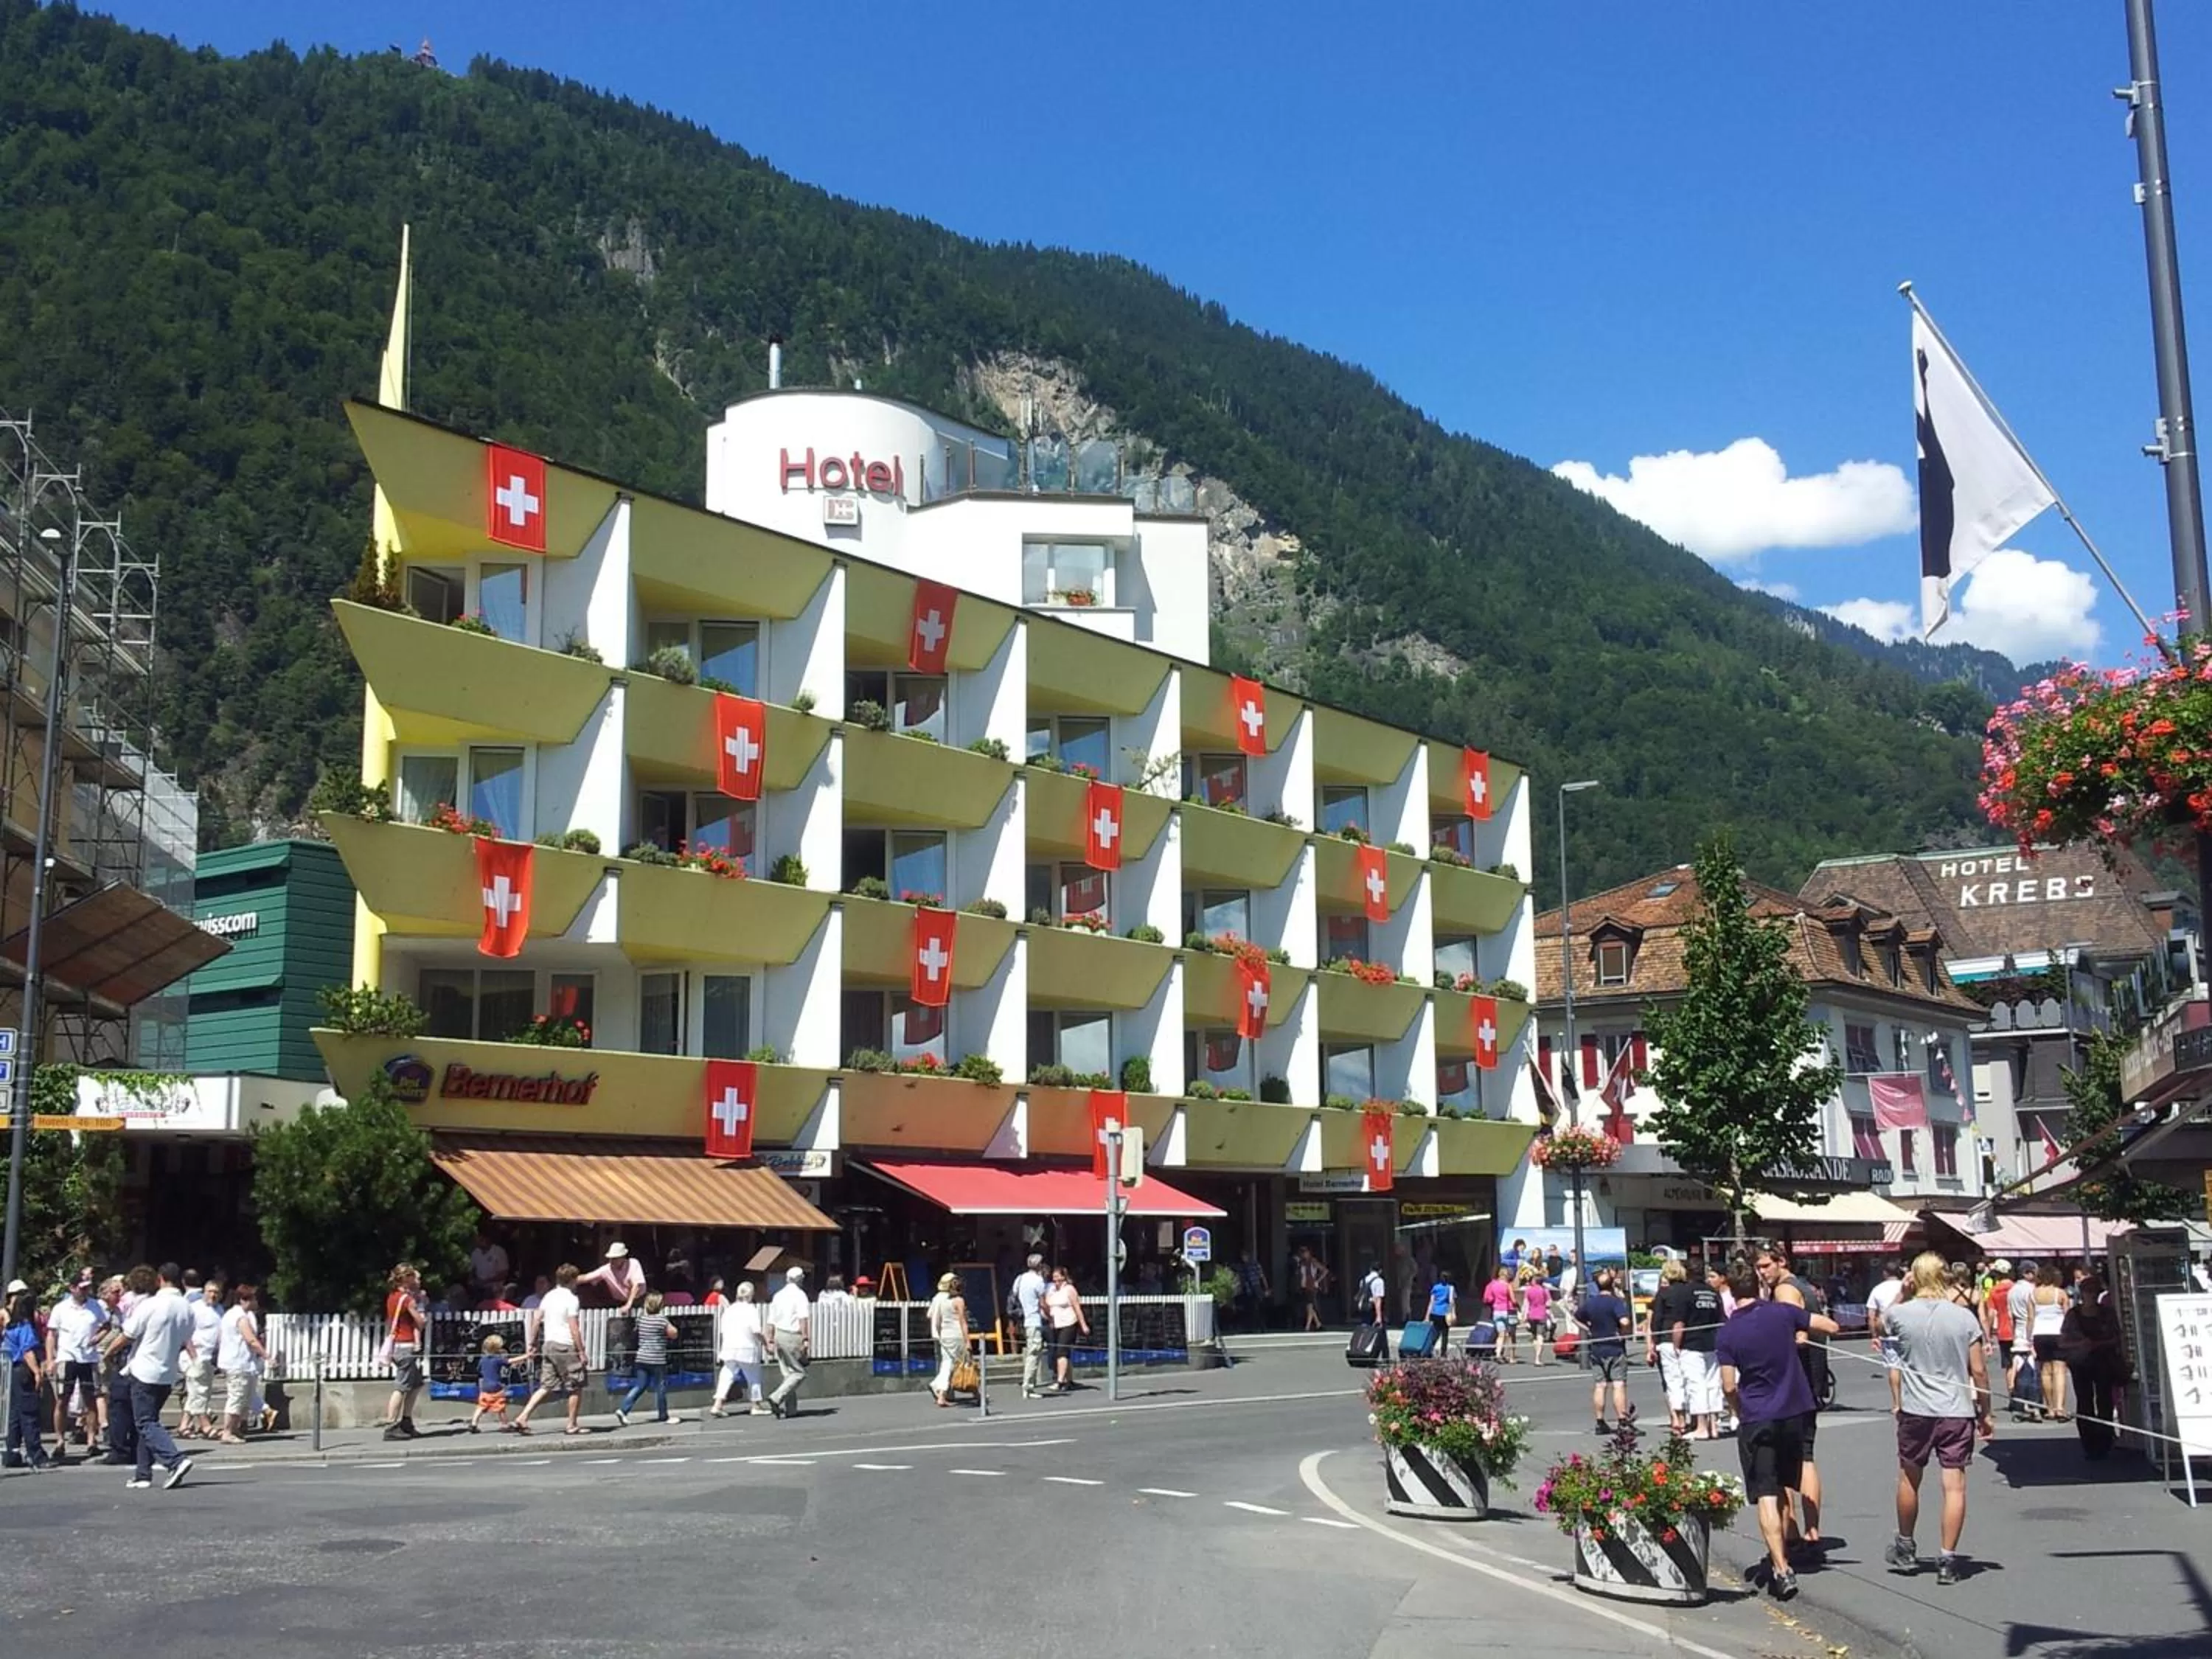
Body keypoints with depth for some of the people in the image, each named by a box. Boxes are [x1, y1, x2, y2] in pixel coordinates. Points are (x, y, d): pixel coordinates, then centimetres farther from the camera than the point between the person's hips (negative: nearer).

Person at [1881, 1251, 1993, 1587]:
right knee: (1955, 1485, 2)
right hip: (1957, 1411, 0)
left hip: (1916, 1411, 0)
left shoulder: (1900, 1314, -6)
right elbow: (1978, 1371, -2)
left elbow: (1884, 1322, 20)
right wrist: (1985, 1412, 9)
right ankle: (1948, 1560, -2)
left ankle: (1905, 1549, 31)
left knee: (1909, 1480, 17)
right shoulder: (1964, 1317, -4)